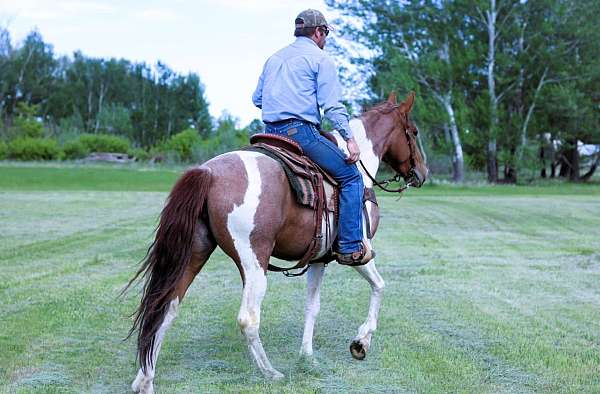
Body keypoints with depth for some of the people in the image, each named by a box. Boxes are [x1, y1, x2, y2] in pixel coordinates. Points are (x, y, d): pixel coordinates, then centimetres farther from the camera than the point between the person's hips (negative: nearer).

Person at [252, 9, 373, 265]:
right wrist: (349, 137, -10)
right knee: (350, 177, -4)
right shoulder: (320, 59, 0)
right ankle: (350, 248, -11)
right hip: (301, 131, -8)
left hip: (270, 133, 8)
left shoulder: (274, 59, 22)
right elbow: (332, 105, -9)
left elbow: (257, 99, 25)